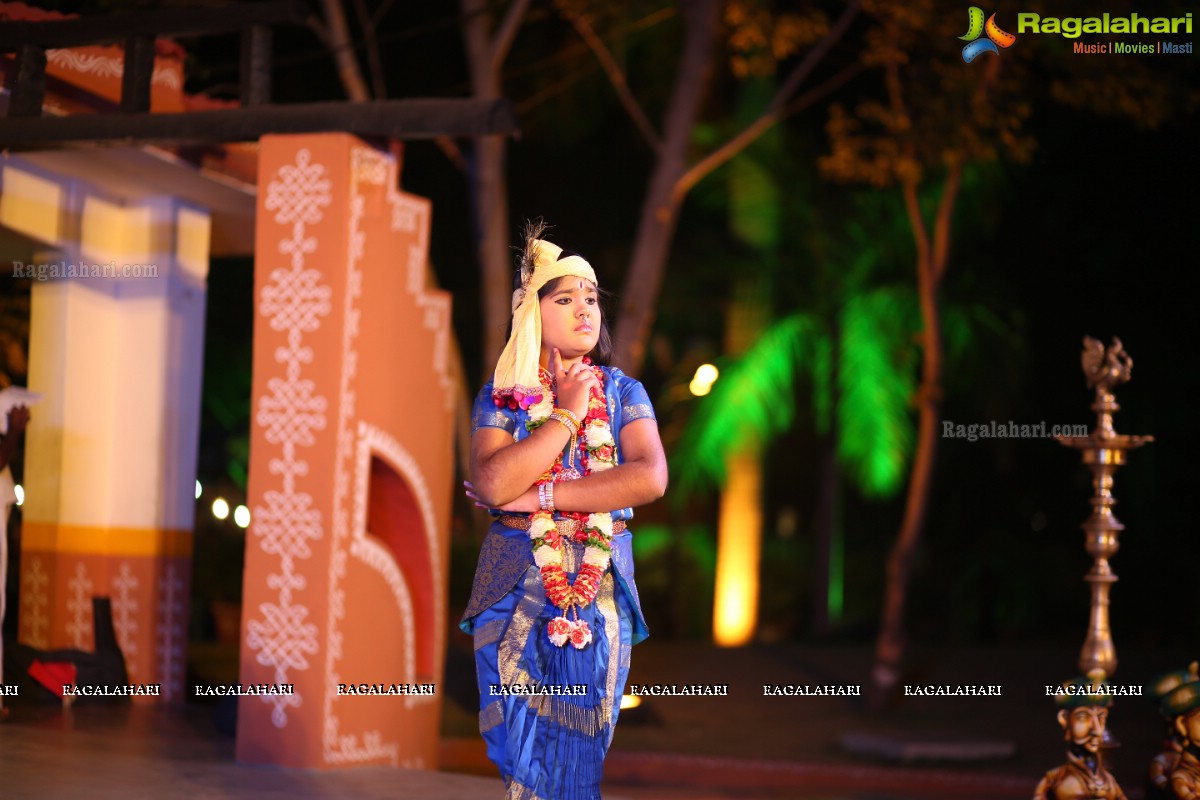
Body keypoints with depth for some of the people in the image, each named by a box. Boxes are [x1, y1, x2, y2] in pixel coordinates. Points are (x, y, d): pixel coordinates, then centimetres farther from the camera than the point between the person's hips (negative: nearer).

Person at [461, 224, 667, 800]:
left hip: (601, 590, 1)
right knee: (525, 753, 1)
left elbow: (650, 477, -12)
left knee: (581, 753, 4)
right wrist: (566, 415, -11)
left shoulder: (623, 393, 5)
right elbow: (493, 484, -15)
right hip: (517, 593, -1)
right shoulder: (501, 396, 2)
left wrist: (541, 496, -14)